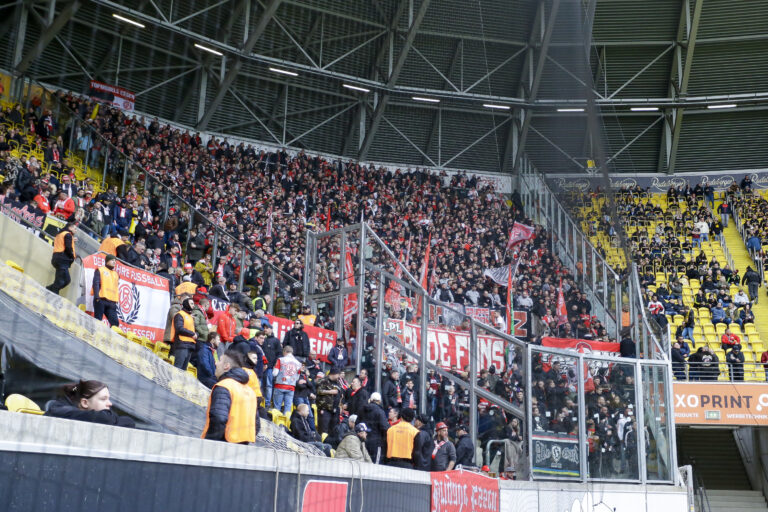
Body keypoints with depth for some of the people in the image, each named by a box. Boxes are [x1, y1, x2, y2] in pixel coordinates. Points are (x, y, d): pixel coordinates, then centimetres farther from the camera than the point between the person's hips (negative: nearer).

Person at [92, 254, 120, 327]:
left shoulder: (115, 274, 25)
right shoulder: (100, 270, 8)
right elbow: (96, 283, -4)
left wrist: (116, 300, 11)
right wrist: (97, 296, -16)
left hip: (112, 302, 5)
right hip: (101, 299, -5)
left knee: (115, 322, -8)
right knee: (98, 321, -5)